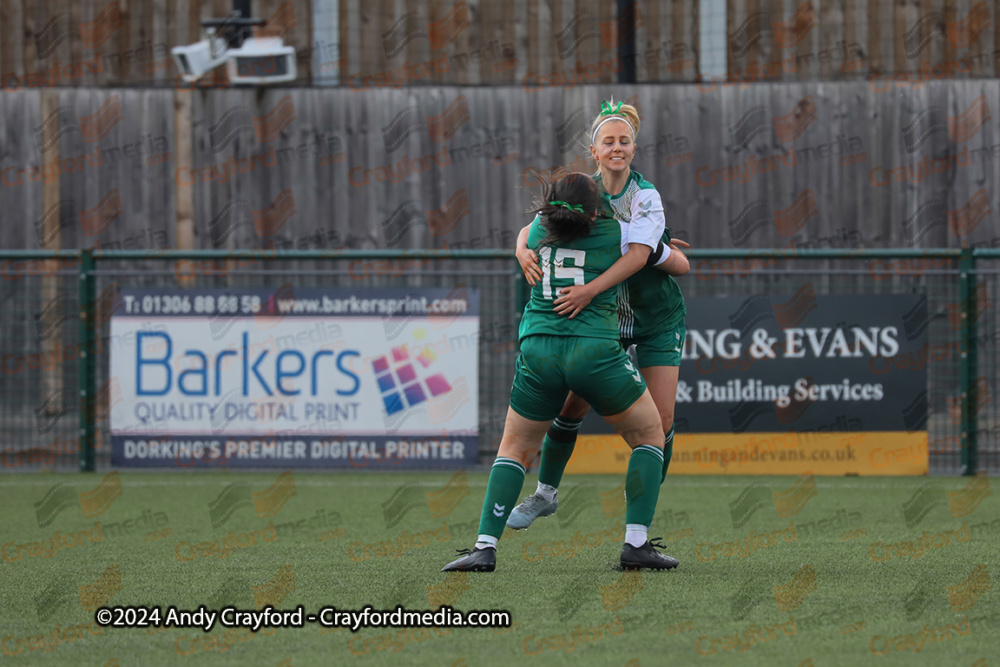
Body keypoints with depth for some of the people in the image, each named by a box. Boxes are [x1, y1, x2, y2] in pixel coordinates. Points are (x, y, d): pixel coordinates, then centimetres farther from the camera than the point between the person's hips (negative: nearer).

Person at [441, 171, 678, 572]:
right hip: (595, 352, -3)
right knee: (650, 437, 16)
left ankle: (485, 547, 1)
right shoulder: (617, 235, 8)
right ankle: (636, 543, 4)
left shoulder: (538, 230, 15)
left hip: (538, 354, 3)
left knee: (515, 448, 19)